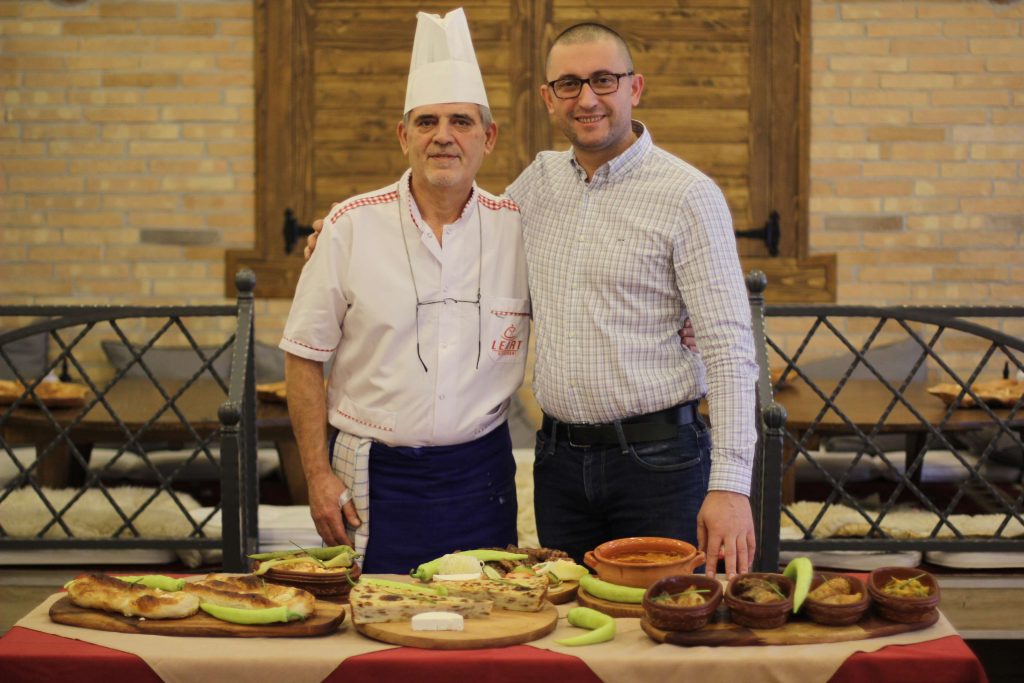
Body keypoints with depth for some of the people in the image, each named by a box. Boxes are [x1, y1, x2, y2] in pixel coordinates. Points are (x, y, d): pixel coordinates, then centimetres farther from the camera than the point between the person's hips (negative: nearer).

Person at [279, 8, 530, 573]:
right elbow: (304, 358, 1)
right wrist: (318, 475, -4)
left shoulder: (518, 228, 1)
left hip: (480, 477, 2)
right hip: (376, 479, -1)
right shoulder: (351, 227, -4)